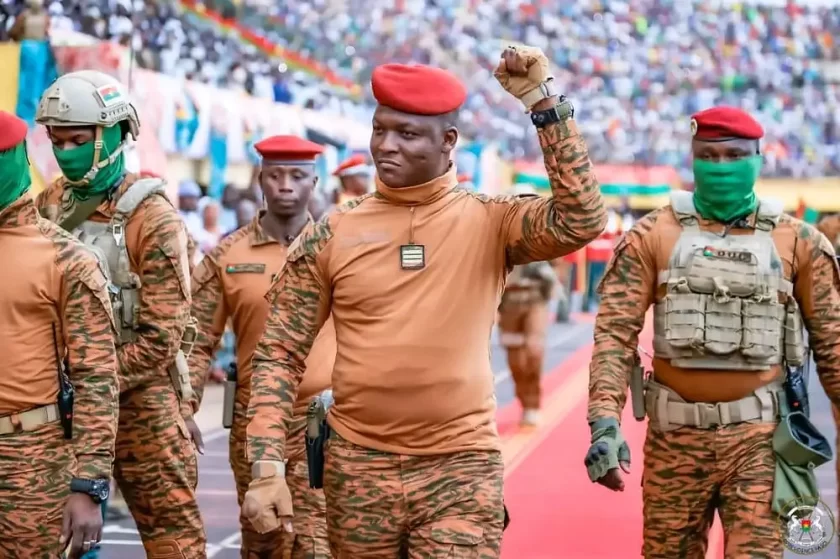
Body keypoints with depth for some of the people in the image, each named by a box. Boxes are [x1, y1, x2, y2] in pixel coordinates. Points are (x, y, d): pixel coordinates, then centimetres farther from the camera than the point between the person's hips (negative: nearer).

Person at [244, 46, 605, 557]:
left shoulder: (490, 223, 0)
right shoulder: (330, 236, 2)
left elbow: (582, 220, -18)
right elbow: (280, 355, 3)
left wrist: (542, 101, -18)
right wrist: (268, 465, -6)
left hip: (461, 469, -1)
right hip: (357, 468, 2)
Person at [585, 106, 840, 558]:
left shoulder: (797, 242, 2)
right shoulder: (653, 235, 0)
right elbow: (615, 333, -4)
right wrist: (605, 422, -16)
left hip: (759, 434, 0)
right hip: (676, 433, 1)